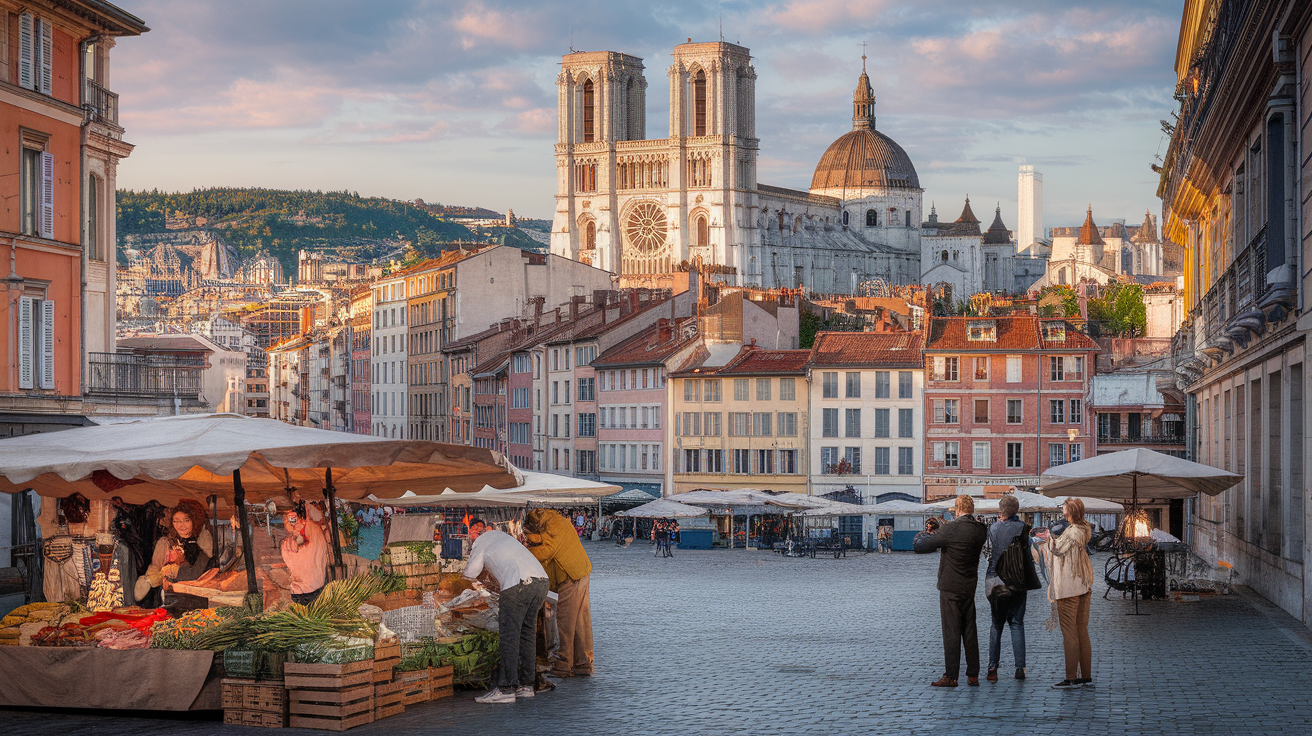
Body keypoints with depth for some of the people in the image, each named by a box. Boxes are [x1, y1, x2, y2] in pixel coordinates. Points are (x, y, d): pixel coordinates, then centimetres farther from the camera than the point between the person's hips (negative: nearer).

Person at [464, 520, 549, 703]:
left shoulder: (480, 544, 10)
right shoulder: (500, 535, 30)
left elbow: (470, 575, 16)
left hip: (518, 584, -8)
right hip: (541, 579, 8)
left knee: (509, 635, -5)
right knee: (527, 632, 14)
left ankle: (506, 689, -8)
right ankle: (526, 685, 16)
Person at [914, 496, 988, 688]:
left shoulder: (950, 530, -19)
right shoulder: (980, 530, 1)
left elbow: (918, 546, -15)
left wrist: (925, 532, 5)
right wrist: (937, 529, 19)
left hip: (950, 588, -6)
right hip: (970, 587, 6)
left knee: (951, 632, -3)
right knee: (970, 632, 11)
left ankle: (951, 676, -1)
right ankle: (973, 675, 15)